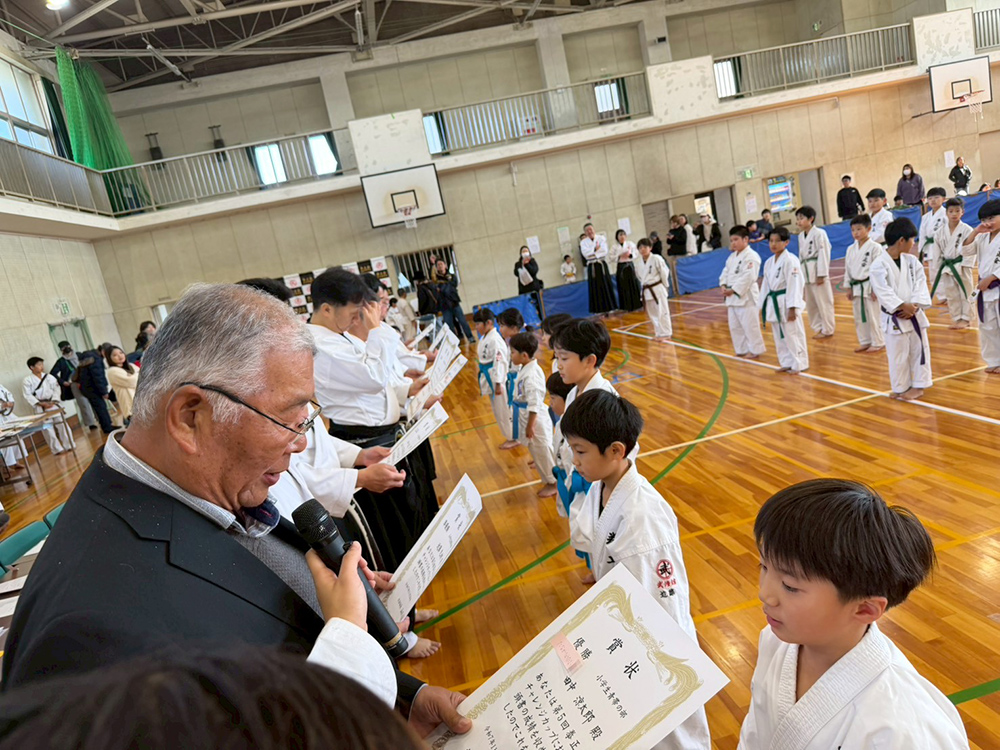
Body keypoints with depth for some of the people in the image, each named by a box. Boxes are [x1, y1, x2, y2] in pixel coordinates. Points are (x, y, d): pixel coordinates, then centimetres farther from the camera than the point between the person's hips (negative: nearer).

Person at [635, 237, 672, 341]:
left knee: (662, 311, -3)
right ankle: (659, 332, 29)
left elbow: (664, 272, -8)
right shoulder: (637, 261, 0)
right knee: (652, 313, 15)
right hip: (646, 290, 6)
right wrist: (644, 284, 10)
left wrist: (665, 286, -1)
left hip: (657, 288, -6)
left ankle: (665, 334, 6)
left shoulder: (656, 259, -14)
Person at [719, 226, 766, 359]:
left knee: (750, 325, -4)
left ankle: (755, 350, 9)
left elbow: (748, 277, -21)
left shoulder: (751, 256, -14)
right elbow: (726, 272, 15)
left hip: (746, 296, -9)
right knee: (734, 326, 14)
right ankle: (742, 350, 26)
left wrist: (733, 290, -21)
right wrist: (723, 286, -4)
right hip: (732, 297, 9)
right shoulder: (732, 256, 15)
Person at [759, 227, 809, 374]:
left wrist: (792, 308, -20)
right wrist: (763, 306, 14)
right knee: (779, 336, 14)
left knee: (793, 334, -1)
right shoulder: (769, 262, 9)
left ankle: (799, 364, 12)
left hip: (786, 303, -8)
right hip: (774, 303, 8)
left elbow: (794, 284, -17)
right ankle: (787, 363, 26)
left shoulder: (790, 260, -14)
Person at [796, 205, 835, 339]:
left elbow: (824, 254, -15)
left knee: (824, 302, 0)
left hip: (817, 271, -8)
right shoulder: (801, 236, 12)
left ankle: (828, 329, 10)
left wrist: (821, 275, -18)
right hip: (807, 272, 8)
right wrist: (801, 273, 14)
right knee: (811, 303, 14)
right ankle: (819, 327, 27)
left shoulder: (819, 233, -11)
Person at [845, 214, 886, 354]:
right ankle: (865, 342, 27)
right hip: (856, 287, 6)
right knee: (859, 317, 14)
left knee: (874, 317, 1)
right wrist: (849, 287, 10)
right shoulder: (851, 249, 7)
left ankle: (878, 343, 14)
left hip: (869, 287, -6)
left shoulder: (875, 247, -11)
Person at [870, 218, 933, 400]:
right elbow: (883, 291, -19)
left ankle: (918, 385, 25)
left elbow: (920, 284, -1)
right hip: (894, 318, -5)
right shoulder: (878, 265, -13)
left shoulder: (911, 260, 4)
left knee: (919, 350, 12)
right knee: (898, 355, 5)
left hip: (914, 315, 5)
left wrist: (915, 305, -16)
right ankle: (901, 387, 20)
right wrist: (902, 306, -25)